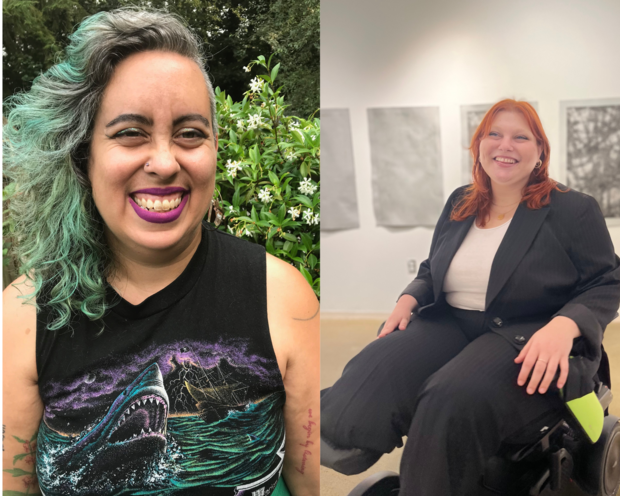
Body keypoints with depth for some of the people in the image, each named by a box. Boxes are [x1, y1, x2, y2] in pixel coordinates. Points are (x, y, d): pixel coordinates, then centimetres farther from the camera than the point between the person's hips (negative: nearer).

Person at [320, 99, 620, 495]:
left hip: (528, 336, -6)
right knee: (375, 368, -28)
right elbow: (432, 270, 27)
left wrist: (563, 327, -22)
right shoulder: (459, 204, 18)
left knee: (454, 399, -36)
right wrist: (409, 299, 3)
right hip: (448, 323, 6)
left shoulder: (574, 209, 3)